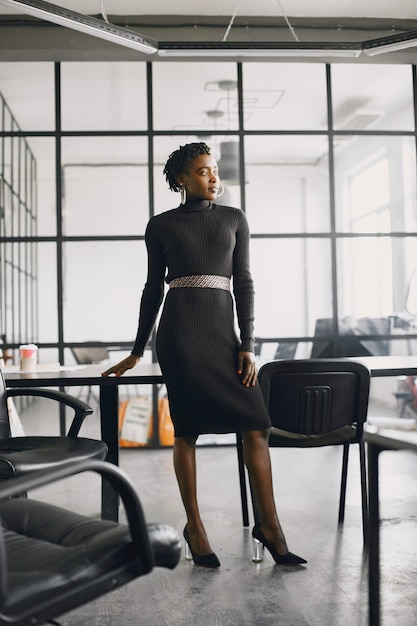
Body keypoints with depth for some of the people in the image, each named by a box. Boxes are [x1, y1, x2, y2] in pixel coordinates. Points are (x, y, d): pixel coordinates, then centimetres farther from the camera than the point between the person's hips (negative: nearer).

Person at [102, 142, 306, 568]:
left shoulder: (234, 219, 14)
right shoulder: (161, 225, 9)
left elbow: (244, 282, 9)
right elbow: (153, 287, 12)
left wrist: (247, 345, -1)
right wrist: (137, 351, 12)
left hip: (223, 330, 2)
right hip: (180, 330, -2)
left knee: (256, 427, -5)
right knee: (186, 430, -1)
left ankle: (269, 526, 7)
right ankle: (194, 527, 13)